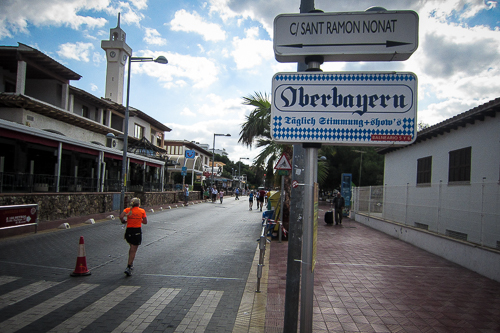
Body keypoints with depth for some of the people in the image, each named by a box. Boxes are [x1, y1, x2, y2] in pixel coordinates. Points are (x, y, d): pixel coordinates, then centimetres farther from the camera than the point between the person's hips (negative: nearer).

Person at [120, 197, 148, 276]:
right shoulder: (142, 211, -1)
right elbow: (145, 222, 2)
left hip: (129, 231, 3)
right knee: (133, 250, 0)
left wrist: (124, 221, 4)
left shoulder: (127, 209, 2)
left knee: (132, 248, 24)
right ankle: (128, 268, -8)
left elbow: (121, 216, -15)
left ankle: (131, 264, 27)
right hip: (137, 231, -3)